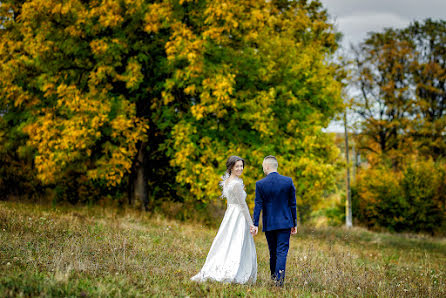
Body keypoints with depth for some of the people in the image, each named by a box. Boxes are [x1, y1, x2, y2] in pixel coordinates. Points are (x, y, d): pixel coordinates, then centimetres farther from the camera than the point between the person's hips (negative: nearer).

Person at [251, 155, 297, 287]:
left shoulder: (260, 184, -6)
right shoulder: (288, 181, -3)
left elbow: (258, 205, -7)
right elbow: (292, 204, 2)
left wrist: (255, 224, -4)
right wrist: (294, 223, 9)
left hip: (269, 224, 1)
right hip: (285, 222, -1)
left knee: (273, 251, 15)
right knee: (282, 251, -2)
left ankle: (274, 275, 28)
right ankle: (279, 277, -16)